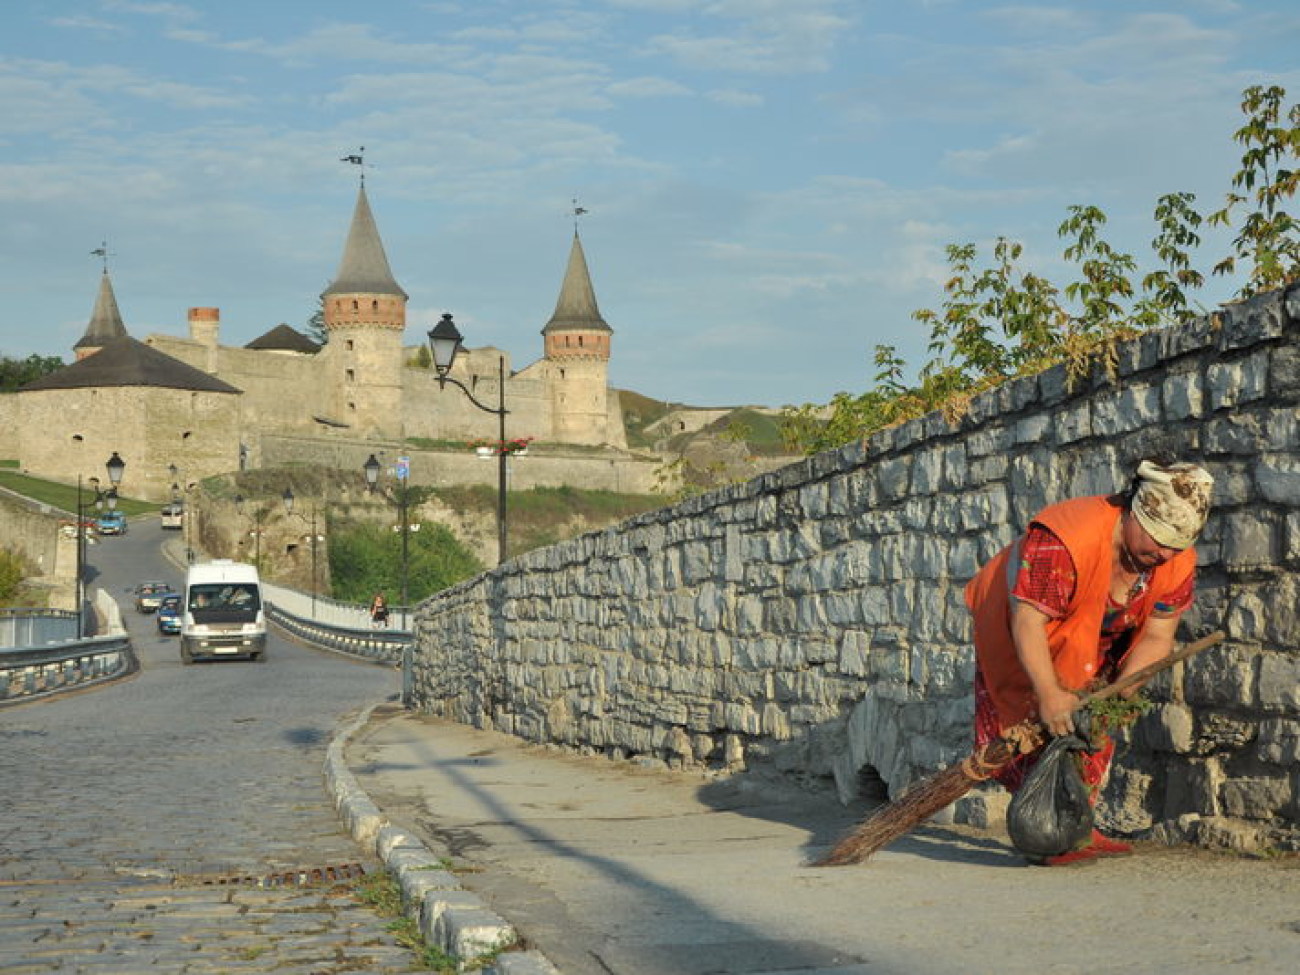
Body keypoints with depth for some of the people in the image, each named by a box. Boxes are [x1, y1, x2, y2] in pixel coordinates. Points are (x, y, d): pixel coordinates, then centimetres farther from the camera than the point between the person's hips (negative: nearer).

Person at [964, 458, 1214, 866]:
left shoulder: (1178, 564, -19)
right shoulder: (1064, 541, -41)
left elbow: (1157, 637, -16)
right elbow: (1028, 623, -40)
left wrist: (1118, 697, -31)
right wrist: (1049, 694, -47)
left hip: (1093, 644, 6)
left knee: (1094, 727, 3)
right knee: (1042, 726, -14)